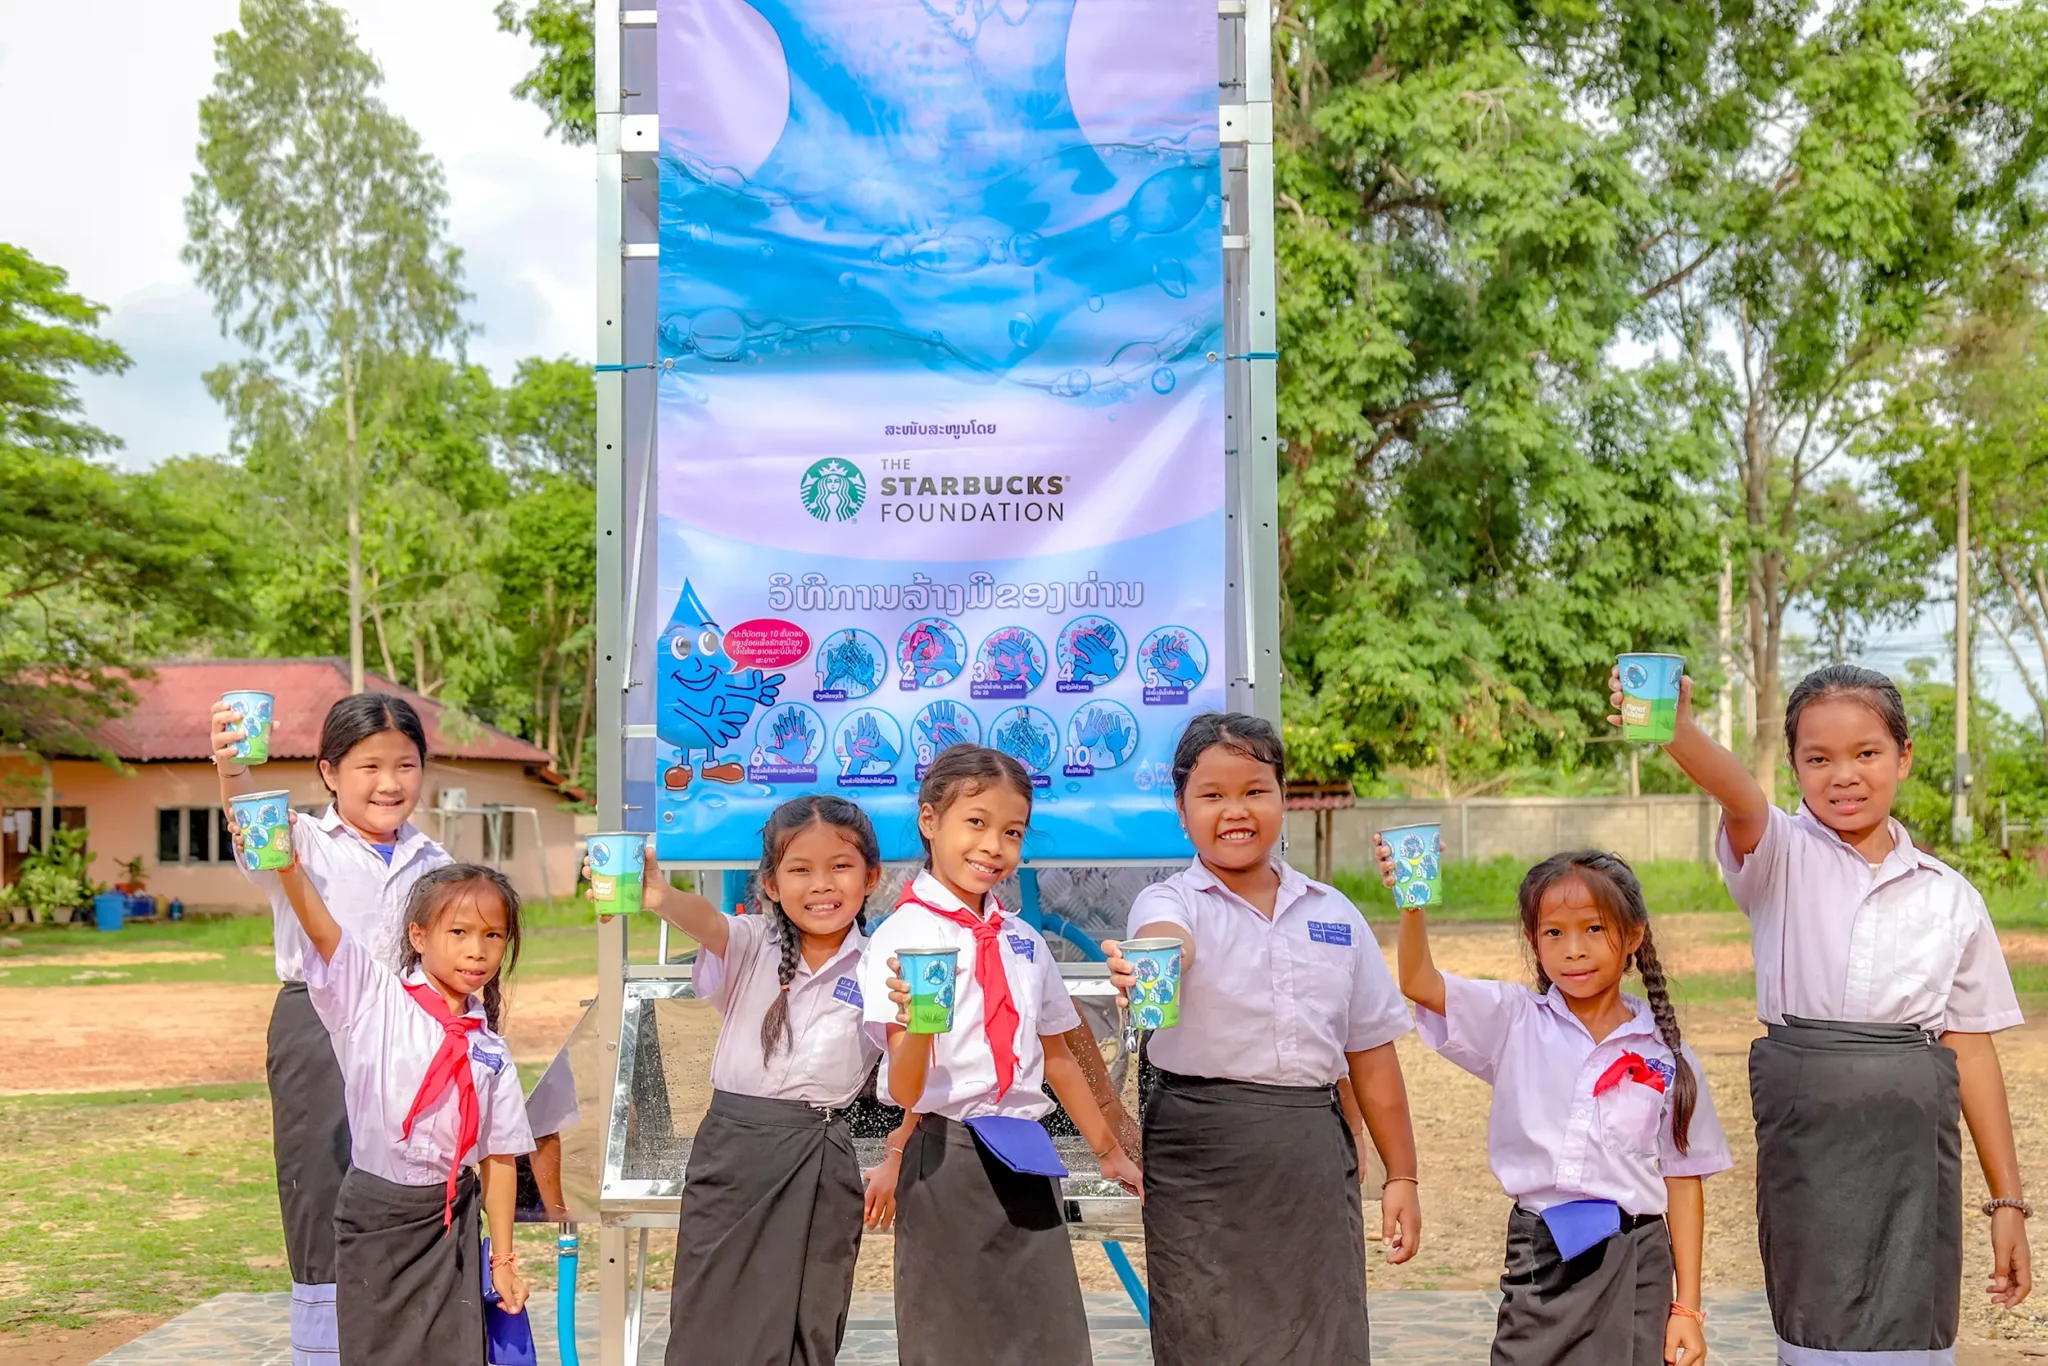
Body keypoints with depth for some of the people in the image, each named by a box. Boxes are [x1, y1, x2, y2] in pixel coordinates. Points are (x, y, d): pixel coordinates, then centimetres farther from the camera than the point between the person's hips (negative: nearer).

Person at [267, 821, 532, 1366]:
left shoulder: (491, 1053, 2)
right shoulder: (374, 998, -5)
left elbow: (499, 1156, 6)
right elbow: (321, 928, -21)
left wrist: (504, 1258, 6)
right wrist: (288, 868, -38)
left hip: (449, 1217, 2)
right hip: (374, 1212, -2)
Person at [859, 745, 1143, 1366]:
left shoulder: (1022, 941, 10)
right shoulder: (904, 935, -9)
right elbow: (904, 1091, -15)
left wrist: (1109, 1150, 24)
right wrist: (916, 1024, -35)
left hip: (1027, 1158, 6)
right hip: (947, 1157, -5)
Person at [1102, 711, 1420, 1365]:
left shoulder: (1334, 915, 9)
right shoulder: (1172, 900, -3)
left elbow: (1370, 1054, 13)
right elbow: (1165, 939, -29)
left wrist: (1401, 1175, 13)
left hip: (1314, 1155, 3)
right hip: (1202, 1154, -3)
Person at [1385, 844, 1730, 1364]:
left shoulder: (1664, 1055, 1)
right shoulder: (1515, 1022, 1)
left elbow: (1682, 1183, 4)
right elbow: (1419, 983, -11)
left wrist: (1687, 1307, 3)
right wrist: (1412, 904, -28)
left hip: (1634, 1263, 0)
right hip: (1538, 1257, 0)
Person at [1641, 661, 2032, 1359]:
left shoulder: (1950, 896, 7)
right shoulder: (1783, 859, -1)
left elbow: (1970, 1046, 9)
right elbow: (1739, 798, -24)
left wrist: (2008, 1199, 10)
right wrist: (1677, 731, -47)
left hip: (1916, 1133, 2)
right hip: (1806, 1125, -2)